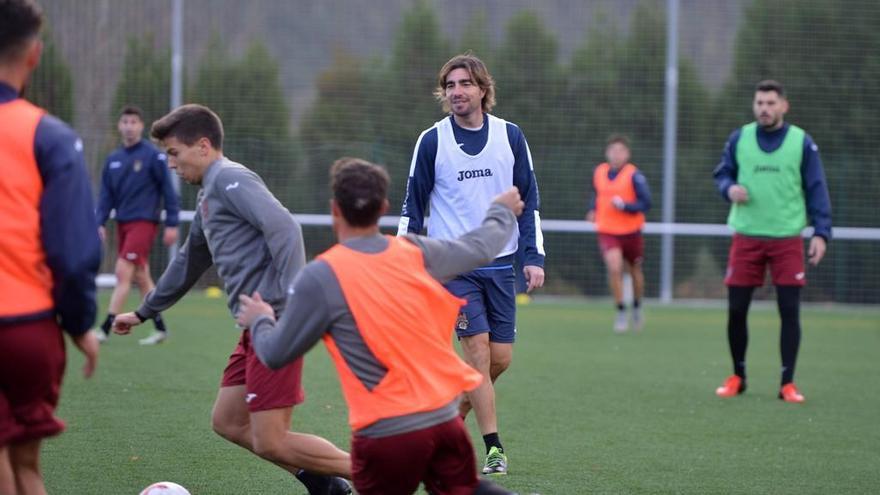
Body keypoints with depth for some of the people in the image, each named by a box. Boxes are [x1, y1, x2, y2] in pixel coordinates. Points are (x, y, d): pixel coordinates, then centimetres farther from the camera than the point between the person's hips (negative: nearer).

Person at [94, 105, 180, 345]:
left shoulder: (153, 156, -6)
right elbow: (106, 195, 11)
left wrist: (172, 224, -9)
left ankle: (106, 328, -15)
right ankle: (160, 328, 19)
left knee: (123, 272, -14)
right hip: (122, 224, 6)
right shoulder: (113, 159, 10)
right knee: (141, 278, 10)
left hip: (143, 222, -6)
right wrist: (100, 223, -1)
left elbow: (168, 190, -5)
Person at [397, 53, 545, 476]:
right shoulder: (431, 141, -1)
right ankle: (494, 448, -6)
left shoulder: (510, 136, 3)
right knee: (479, 351, -11)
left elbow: (529, 200, 8)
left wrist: (534, 257, 0)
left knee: (501, 357, 1)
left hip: (500, 263, 3)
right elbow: (413, 206, 4)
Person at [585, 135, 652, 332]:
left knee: (635, 271, 15)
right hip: (607, 232, 1)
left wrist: (624, 205, -26)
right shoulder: (599, 172, 2)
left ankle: (637, 307, 41)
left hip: (631, 232, -1)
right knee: (614, 268, -19)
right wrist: (592, 210, 3)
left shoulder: (634, 175, -11)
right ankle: (621, 312, -8)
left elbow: (646, 203, -13)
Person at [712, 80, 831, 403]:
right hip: (746, 237, 1)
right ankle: (737, 377, 21)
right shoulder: (739, 139, 3)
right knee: (736, 310, 3)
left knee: (789, 311, -3)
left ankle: (788, 383, 5)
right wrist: (729, 188, -11)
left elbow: (816, 190, 1)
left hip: (787, 239, -1)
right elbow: (722, 173, 13)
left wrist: (821, 232, -8)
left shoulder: (802, 143, -1)